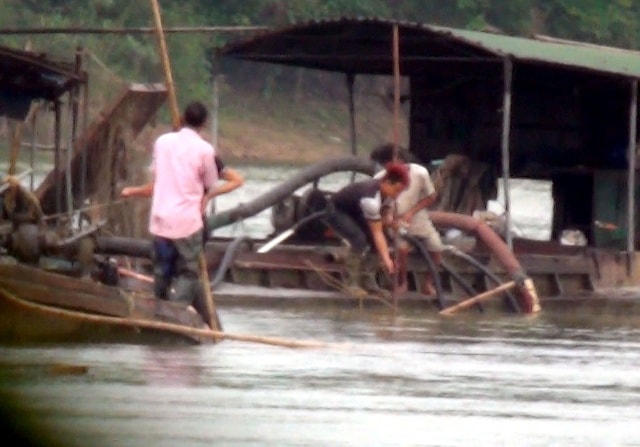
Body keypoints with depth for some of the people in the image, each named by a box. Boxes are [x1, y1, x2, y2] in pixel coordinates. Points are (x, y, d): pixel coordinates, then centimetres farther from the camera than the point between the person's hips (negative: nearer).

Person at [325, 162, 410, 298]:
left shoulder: (384, 190, -12)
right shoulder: (371, 199, -38)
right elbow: (377, 232, -34)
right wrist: (386, 260, -33)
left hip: (353, 212, 9)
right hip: (335, 211, -9)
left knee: (373, 241, -5)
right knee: (359, 239, -28)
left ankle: (369, 282, 2)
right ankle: (352, 284, -20)